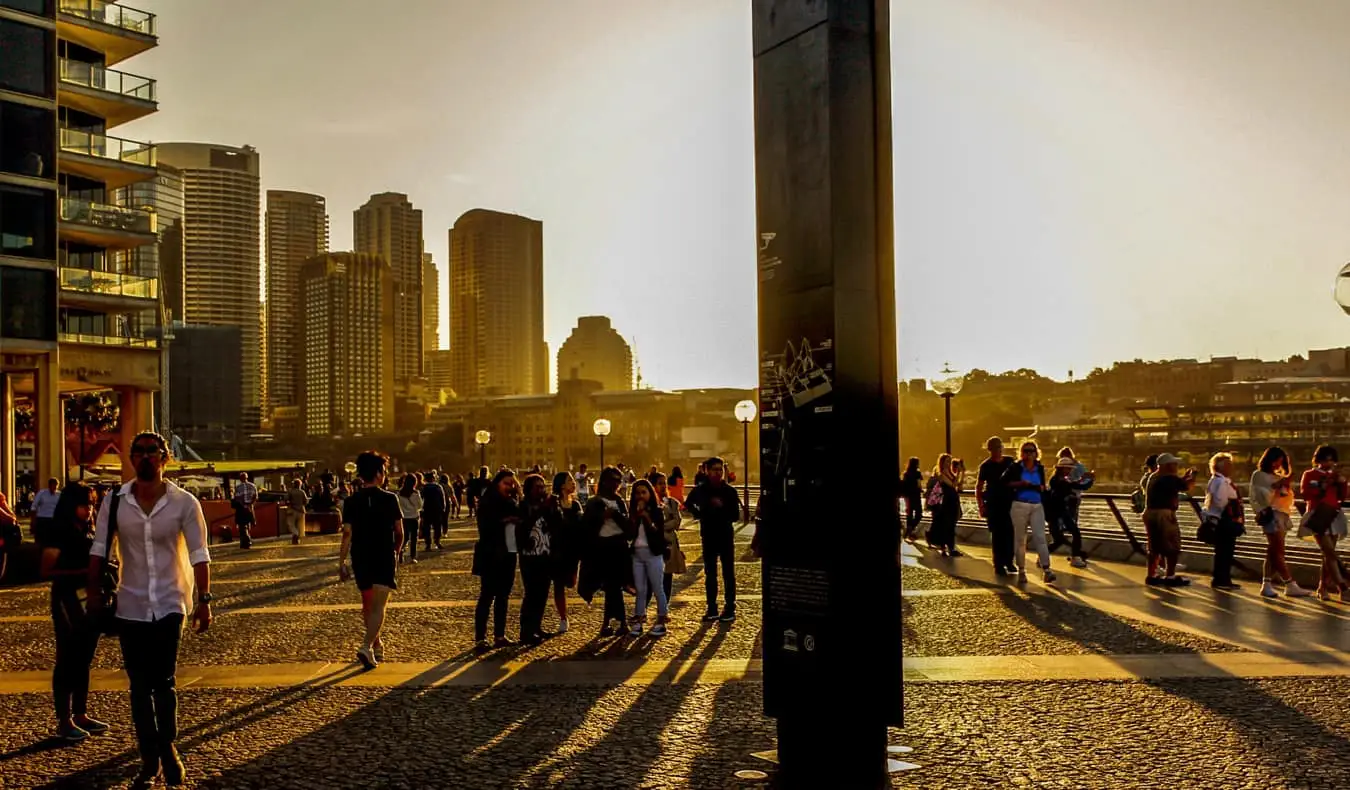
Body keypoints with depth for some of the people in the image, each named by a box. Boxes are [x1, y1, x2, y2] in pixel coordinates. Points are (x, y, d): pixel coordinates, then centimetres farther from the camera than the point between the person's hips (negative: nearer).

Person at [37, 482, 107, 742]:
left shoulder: (88, 532, 11)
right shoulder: (57, 533, -10)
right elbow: (48, 570, -16)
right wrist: (83, 572, -24)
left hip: (91, 599, 7)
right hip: (68, 600, -7)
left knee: (84, 659, 12)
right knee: (67, 660, -2)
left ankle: (81, 715, 20)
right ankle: (64, 721, 5)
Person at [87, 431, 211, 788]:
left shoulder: (184, 503, -9)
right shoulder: (115, 501, -3)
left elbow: (198, 554, -8)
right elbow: (98, 549, 4)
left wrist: (204, 600, -13)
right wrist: (94, 591, -2)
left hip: (170, 604, -2)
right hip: (131, 606, 2)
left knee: (163, 681, -4)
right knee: (140, 685, 10)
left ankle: (168, 749, 18)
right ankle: (150, 759, 22)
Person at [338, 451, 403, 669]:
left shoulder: (351, 501, -1)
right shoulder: (389, 499, -7)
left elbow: (347, 534, -5)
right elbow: (399, 532, -1)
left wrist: (341, 563, -2)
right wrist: (397, 551, 18)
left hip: (360, 559, 3)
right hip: (384, 559, -3)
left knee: (368, 604, 20)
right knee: (379, 606, -5)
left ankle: (376, 644, 34)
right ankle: (367, 647, -23)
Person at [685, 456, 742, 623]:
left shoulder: (730, 491, -7)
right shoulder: (701, 490, -3)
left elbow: (735, 515, -11)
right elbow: (689, 503, 14)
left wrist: (722, 507, -25)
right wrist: (699, 514, -1)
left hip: (726, 536, -2)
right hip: (708, 537, 2)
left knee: (728, 573, 3)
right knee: (709, 573, 9)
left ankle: (730, 609, 9)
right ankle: (712, 609, 17)